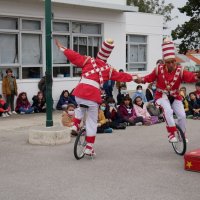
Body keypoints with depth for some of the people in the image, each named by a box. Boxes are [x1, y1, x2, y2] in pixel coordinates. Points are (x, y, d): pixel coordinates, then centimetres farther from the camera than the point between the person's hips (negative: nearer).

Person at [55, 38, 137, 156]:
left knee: (81, 107, 37)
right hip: (93, 95, -2)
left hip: (79, 93, 2)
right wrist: (133, 78, 38)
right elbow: (121, 76, 22)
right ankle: (89, 148, 12)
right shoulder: (109, 69, 13)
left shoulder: (88, 61, 14)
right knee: (92, 122, 11)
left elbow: (73, 56, 9)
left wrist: (62, 48, 21)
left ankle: (75, 126, 21)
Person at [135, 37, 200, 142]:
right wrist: (141, 79, -22)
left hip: (175, 97, 2)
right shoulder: (159, 69, -13)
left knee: (182, 115, -7)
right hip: (162, 96, -2)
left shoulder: (180, 70, -16)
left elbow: (189, 76, -32)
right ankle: (171, 134, -22)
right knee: (168, 111, -31)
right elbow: (151, 77, -3)